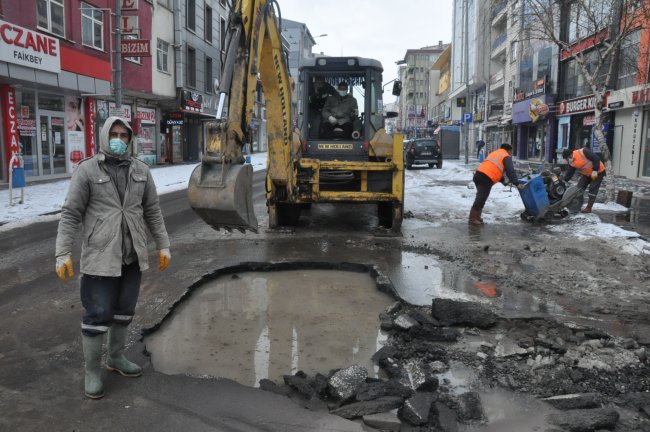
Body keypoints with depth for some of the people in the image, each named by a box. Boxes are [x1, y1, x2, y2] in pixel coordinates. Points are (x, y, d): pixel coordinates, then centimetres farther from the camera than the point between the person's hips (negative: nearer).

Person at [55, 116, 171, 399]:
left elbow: (152, 212, 11)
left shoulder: (141, 171, 6)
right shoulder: (87, 170, -6)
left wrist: (163, 246, 9)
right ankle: (92, 371, 17)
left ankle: (116, 358, 35)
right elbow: (70, 214, -7)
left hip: (133, 256, 5)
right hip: (100, 256, -4)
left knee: (124, 311, 16)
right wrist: (63, 253, -13)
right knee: (98, 315, 0)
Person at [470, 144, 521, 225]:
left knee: (481, 197, 17)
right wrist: (517, 184, 0)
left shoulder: (495, 153, 33)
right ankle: (473, 218, -10)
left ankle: (476, 216, 18)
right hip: (486, 178, -9)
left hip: (478, 174, 9)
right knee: (481, 198, -9)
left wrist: (503, 180, 29)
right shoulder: (506, 157, 7)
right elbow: (510, 171, -2)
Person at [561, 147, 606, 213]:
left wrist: (595, 171, -27)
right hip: (586, 174, 8)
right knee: (579, 188, 3)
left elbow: (596, 159, -27)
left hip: (598, 172, -8)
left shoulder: (583, 152, -28)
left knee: (593, 189, -9)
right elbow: (569, 173, -1)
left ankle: (588, 208, -4)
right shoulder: (572, 163, -5)